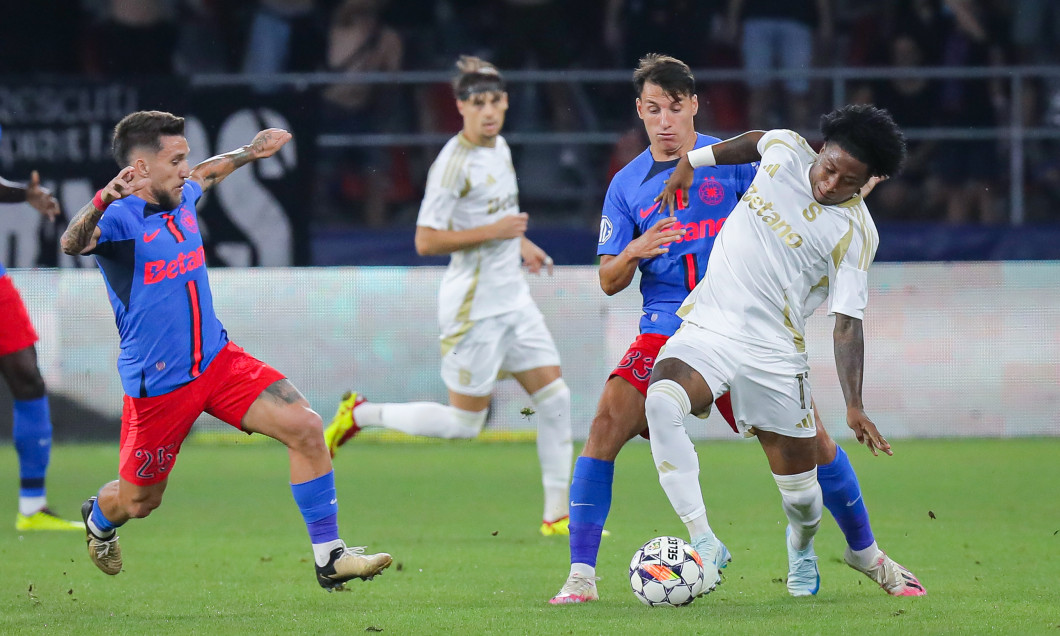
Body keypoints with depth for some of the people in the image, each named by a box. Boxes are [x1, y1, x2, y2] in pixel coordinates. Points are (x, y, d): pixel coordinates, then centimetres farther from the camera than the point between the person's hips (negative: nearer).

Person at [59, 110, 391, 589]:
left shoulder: (182, 199, 6)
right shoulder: (120, 218, -19)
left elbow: (205, 175, 32)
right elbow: (74, 244, -43)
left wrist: (250, 152, 40)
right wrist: (106, 197, -61)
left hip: (217, 360, 6)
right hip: (156, 384, -6)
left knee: (305, 428, -13)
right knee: (139, 502, 11)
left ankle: (329, 558, -7)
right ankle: (98, 519, 49)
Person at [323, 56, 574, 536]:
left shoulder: (500, 149, 9)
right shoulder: (454, 163, -18)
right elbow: (425, 241, -21)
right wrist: (493, 232, -22)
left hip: (513, 297, 8)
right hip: (474, 303, -8)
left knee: (554, 397, 2)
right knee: (464, 422, -2)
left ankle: (556, 514, 9)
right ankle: (361, 415, 15)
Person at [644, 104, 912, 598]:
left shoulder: (855, 232, -8)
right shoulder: (784, 150, 1)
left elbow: (848, 323, -9)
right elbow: (756, 141, 27)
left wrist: (854, 406, -18)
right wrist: (689, 163, 28)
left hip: (773, 353, -2)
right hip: (705, 329, 2)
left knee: (800, 489, 2)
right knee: (661, 401, -31)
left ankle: (801, 549, 42)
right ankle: (703, 542, -27)